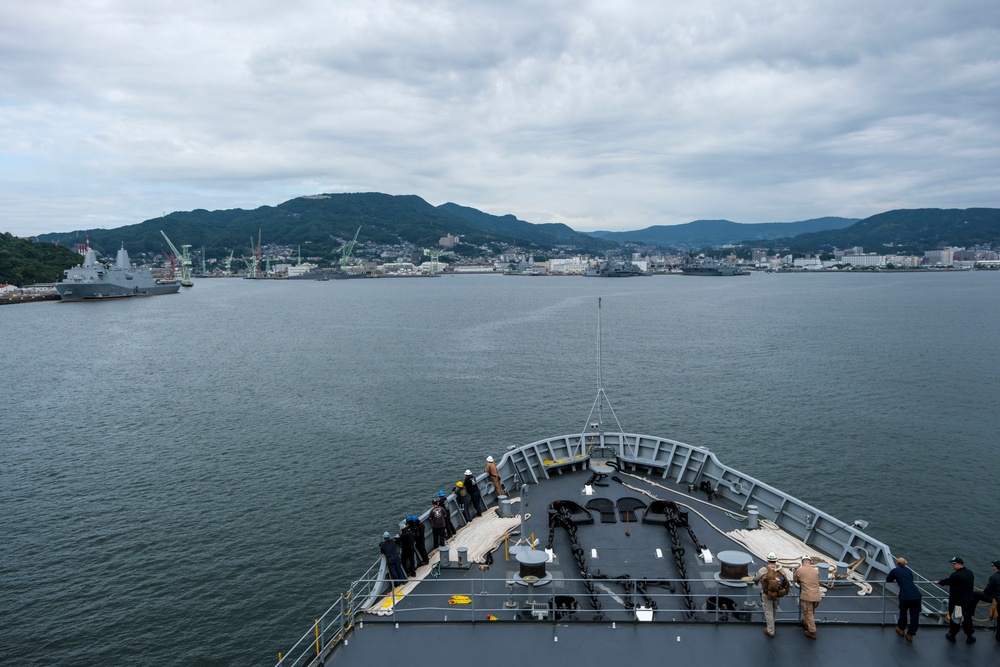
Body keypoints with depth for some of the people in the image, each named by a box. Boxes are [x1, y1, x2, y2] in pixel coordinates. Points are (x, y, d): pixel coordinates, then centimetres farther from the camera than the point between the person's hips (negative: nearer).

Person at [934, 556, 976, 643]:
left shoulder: (956, 575, -26)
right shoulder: (970, 573, -1)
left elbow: (946, 581, -11)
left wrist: (938, 582, 10)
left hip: (957, 602, -6)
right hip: (969, 601, 6)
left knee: (954, 619, 11)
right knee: (967, 619, 18)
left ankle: (952, 635, 24)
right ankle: (969, 637, 25)